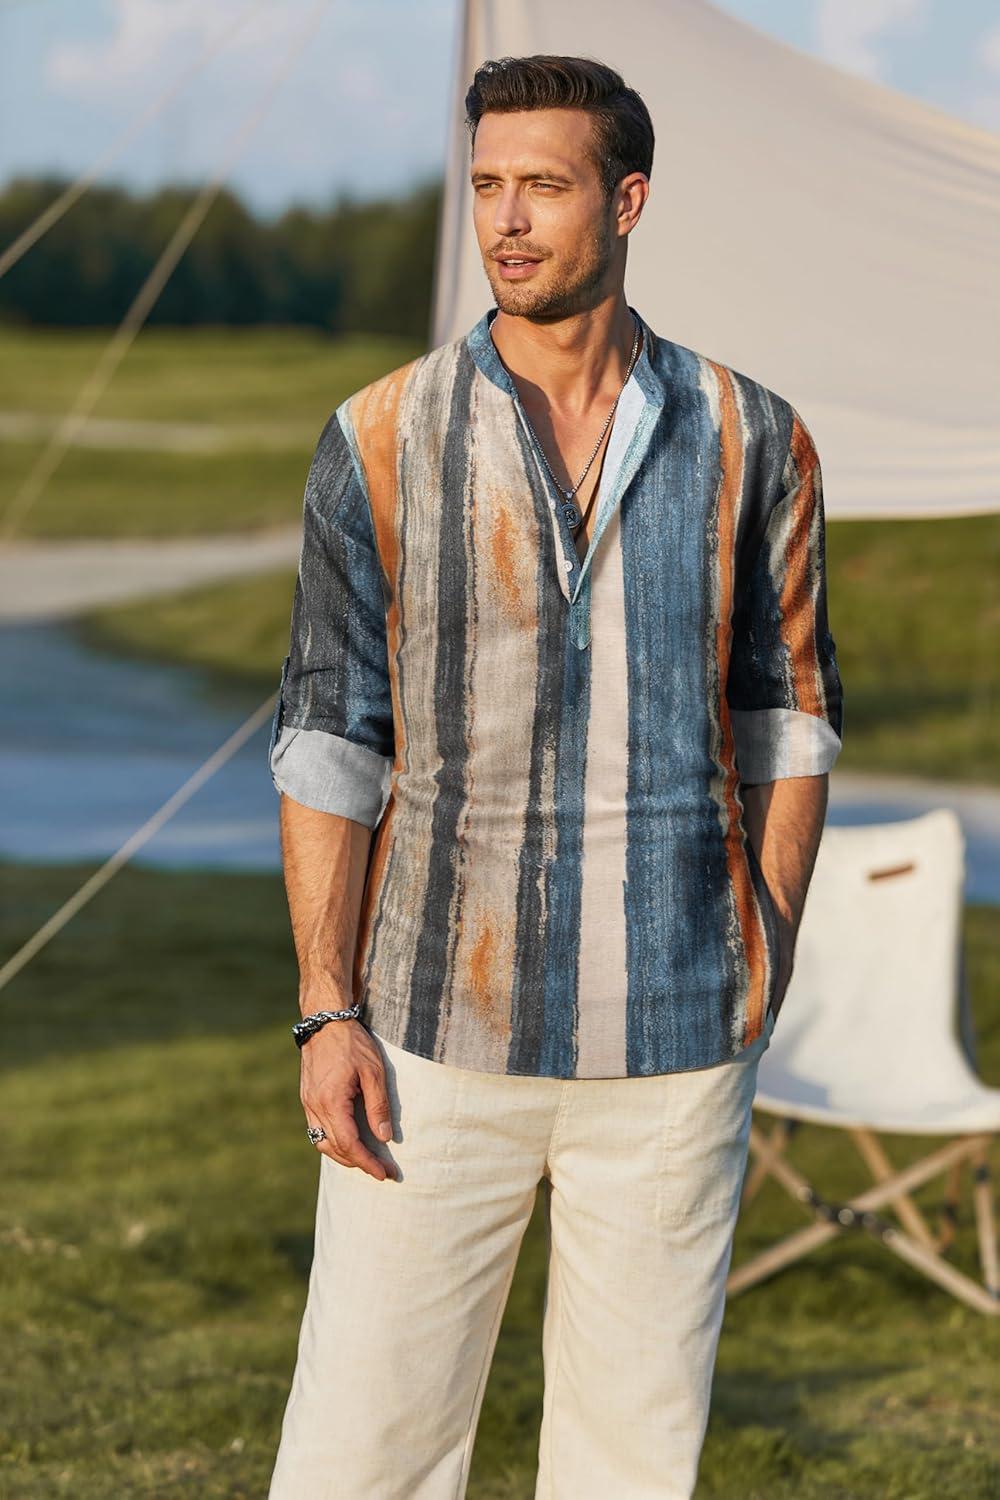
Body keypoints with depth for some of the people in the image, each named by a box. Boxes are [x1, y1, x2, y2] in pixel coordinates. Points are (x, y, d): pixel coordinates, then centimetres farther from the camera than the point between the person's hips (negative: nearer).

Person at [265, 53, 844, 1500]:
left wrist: (763, 973, 3)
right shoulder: (382, 441, -2)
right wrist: (327, 1012, -7)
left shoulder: (750, 441, 1)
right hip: (438, 1036, -1)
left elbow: (789, 714, 9)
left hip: (671, 1042, 1)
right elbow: (328, 740, -1)